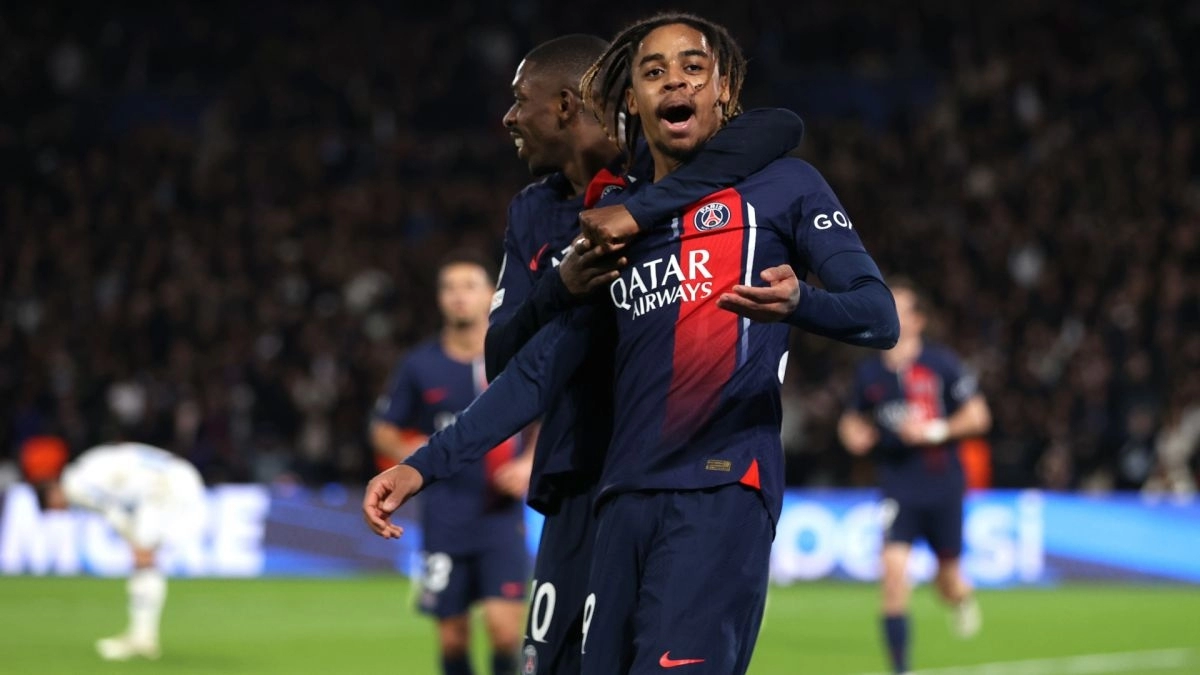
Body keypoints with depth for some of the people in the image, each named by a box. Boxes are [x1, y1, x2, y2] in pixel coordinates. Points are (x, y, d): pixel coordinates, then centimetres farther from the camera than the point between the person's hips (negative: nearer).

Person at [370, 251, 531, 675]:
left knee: (503, 622, -16)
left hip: (501, 513, -1)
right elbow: (383, 429, 11)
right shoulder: (419, 366, 2)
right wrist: (406, 451, -11)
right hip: (445, 522, 1)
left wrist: (530, 465, -8)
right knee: (452, 636, 4)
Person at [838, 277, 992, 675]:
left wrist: (935, 430, -17)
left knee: (948, 579, 9)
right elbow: (855, 418, 20)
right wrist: (853, 432, -4)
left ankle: (963, 599, 50)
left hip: (943, 487, -1)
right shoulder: (869, 372, 3)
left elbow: (978, 417, -4)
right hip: (898, 489, 1)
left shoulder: (941, 364, -7)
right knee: (894, 565, -19)